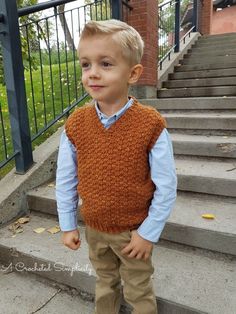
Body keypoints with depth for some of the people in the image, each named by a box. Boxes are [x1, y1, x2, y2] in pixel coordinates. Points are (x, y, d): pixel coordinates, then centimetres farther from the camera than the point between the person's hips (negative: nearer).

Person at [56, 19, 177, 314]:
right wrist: (68, 225, 3)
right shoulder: (75, 124, -12)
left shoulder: (151, 125, -22)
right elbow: (65, 180, -2)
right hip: (93, 229, 4)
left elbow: (166, 186, -15)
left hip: (133, 232, -3)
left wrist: (149, 233, -11)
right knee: (105, 284, 30)